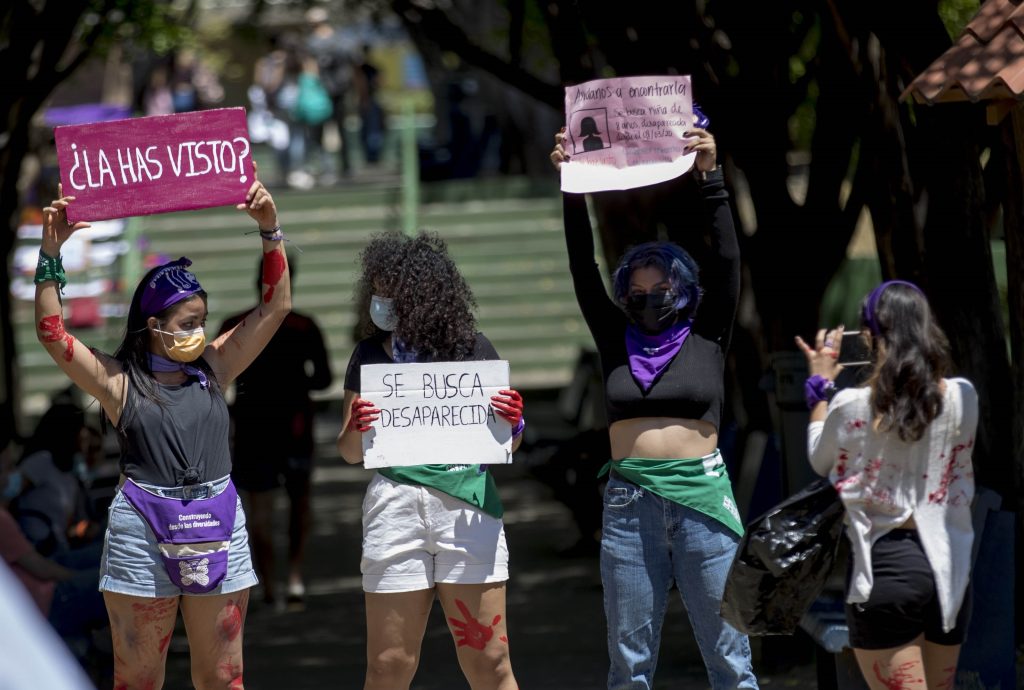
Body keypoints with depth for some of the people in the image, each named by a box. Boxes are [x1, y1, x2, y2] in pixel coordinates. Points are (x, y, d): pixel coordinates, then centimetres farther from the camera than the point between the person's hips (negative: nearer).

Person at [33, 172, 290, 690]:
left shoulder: (213, 367, 9)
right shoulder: (118, 381, 0)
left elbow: (276, 306, 8)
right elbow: (52, 332, -10)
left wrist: (270, 231, -1)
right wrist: (50, 254, -15)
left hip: (217, 529, 3)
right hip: (143, 531, -3)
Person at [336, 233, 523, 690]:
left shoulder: (471, 347, 6)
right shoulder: (371, 355, 10)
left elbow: (505, 445, 12)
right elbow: (350, 453, 14)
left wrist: (512, 422, -11)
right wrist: (356, 429, -8)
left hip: (467, 506, -1)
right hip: (395, 506, 1)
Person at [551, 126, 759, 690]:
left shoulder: (706, 338, 6)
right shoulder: (616, 342, 11)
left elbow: (726, 261, -1)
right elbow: (584, 272, 6)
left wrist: (710, 179, -10)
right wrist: (572, 189, -3)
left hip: (702, 495, -2)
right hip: (630, 501, 2)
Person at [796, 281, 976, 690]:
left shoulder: (851, 407, -12)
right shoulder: (962, 398, -2)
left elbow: (820, 462, 8)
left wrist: (821, 384, 18)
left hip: (885, 566, -4)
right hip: (948, 567, 4)